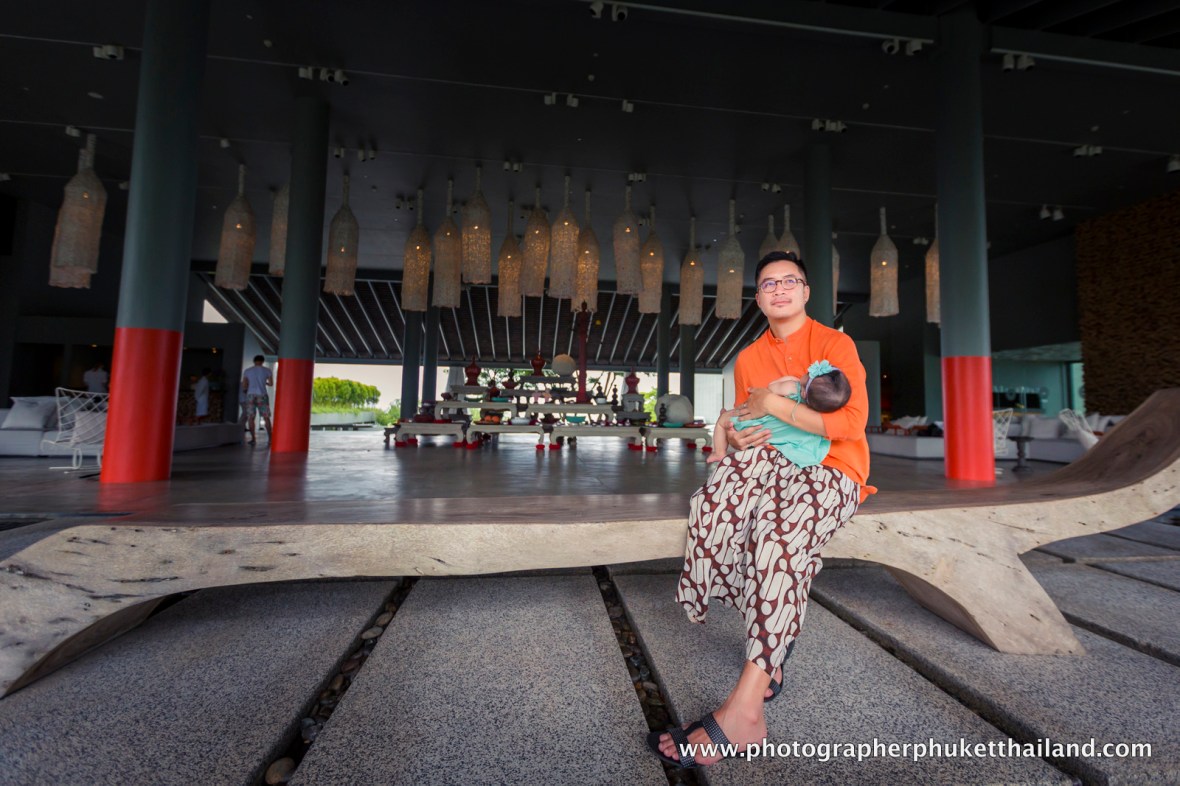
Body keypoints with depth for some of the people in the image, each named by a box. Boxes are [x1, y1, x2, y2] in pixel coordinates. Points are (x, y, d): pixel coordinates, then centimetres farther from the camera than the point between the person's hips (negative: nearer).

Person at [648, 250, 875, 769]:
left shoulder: (835, 344, 1)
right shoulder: (748, 359, 15)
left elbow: (852, 423, -11)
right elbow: (740, 427, 18)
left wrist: (776, 406, -16)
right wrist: (735, 437, -7)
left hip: (831, 470, -4)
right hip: (770, 462, 4)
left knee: (780, 529, -36)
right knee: (732, 478, -33)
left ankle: (744, 707, -33)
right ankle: (770, 648, -21)